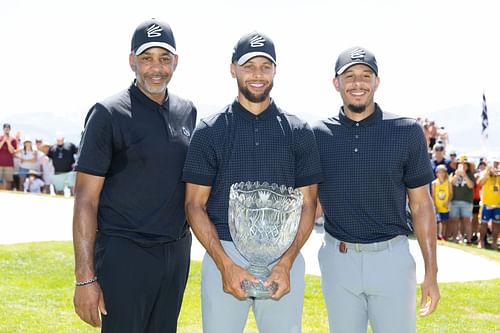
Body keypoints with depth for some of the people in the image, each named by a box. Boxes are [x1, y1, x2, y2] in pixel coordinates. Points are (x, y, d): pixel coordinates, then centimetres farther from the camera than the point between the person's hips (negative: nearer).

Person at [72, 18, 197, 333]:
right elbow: (86, 198, -11)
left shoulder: (188, 112, 8)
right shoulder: (109, 113, -9)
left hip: (177, 251, 6)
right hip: (124, 254, -5)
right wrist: (85, 277, -16)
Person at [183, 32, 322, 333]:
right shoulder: (210, 132, 3)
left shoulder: (299, 132, 6)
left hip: (284, 258, 1)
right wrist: (226, 265, -11)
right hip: (223, 255, -1)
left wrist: (286, 263, -9)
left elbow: (308, 204, 5)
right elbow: (195, 204, 0)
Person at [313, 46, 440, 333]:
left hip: (392, 258, -1)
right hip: (338, 259, 2)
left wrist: (431, 273, -2)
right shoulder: (318, 135, 1)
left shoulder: (407, 132, -3)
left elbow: (421, 204, 1)